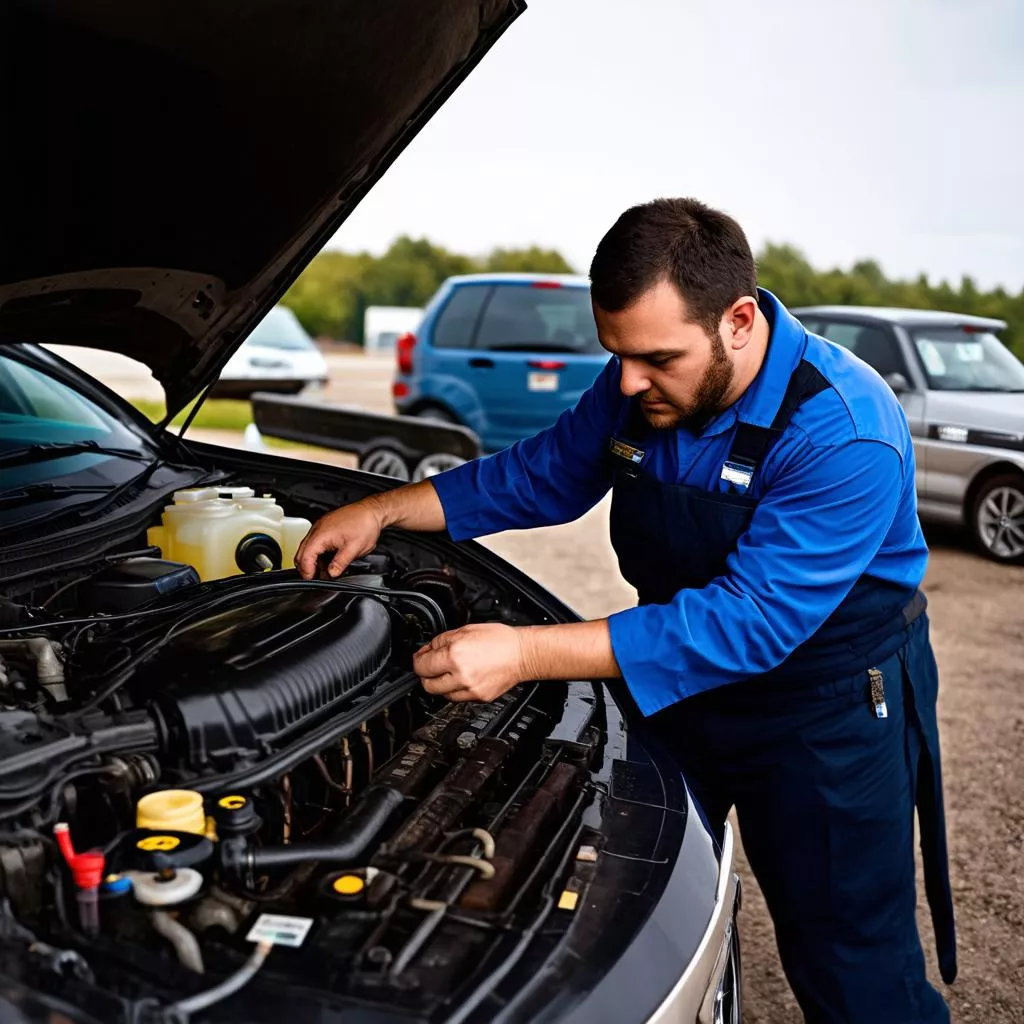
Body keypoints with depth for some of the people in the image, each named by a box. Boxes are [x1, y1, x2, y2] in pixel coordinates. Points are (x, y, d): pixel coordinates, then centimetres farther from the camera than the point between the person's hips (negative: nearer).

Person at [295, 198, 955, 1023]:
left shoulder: (844, 434, -31)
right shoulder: (639, 387, -9)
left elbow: (750, 620, -36)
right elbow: (540, 476, 5)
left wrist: (528, 653, -40)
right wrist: (383, 511, -5)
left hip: (828, 708, -5)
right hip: (682, 683, 6)